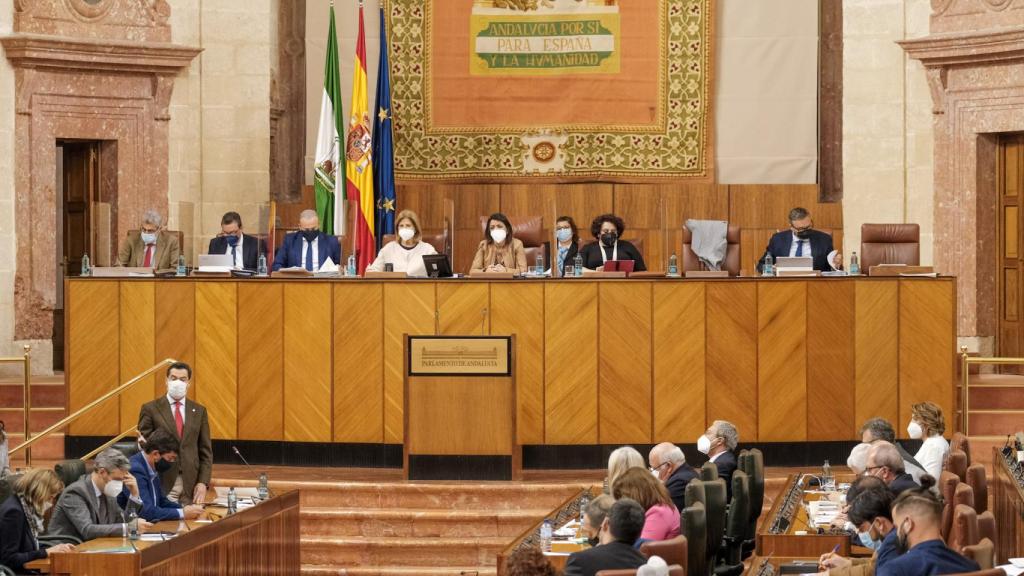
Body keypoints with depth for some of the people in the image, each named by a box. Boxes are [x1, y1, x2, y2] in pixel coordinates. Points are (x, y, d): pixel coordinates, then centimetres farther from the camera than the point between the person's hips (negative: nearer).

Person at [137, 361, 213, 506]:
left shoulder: (199, 411, 11)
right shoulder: (151, 409, 3)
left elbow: (206, 451, 11)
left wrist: (203, 483, 0)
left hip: (191, 486, 2)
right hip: (162, 483, -2)